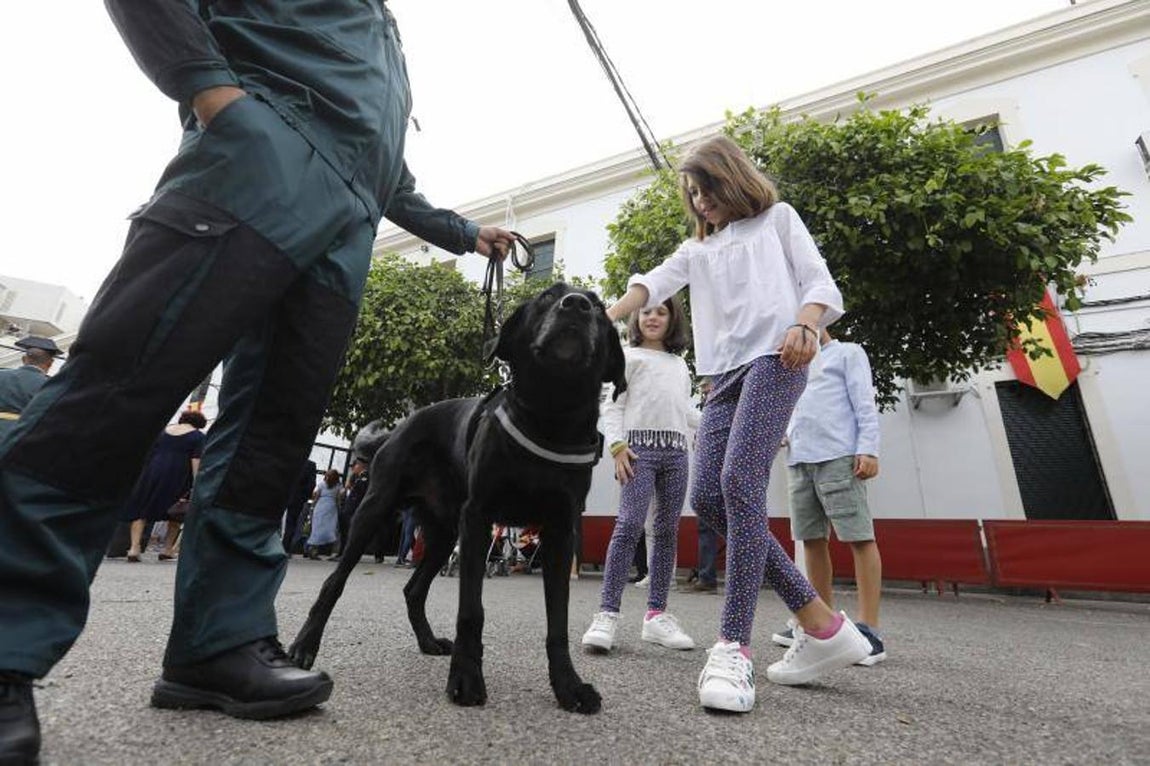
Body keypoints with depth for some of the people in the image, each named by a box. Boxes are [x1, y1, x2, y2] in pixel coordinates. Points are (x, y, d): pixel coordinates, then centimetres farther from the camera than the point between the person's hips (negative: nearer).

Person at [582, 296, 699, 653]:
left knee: (668, 530, 4)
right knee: (629, 524, -16)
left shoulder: (681, 364, 25)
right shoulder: (628, 356, 10)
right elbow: (612, 406, 1)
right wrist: (617, 446, -12)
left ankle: (656, 614, 11)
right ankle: (607, 614, -13)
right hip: (640, 446, -5)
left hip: (676, 450, 5)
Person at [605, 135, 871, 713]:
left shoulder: (778, 217, 18)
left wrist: (805, 323, -17)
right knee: (707, 497, -8)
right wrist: (603, 319, -8)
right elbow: (652, 284, 11)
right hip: (725, 372, 6)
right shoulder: (696, 249, 29)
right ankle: (822, 626, 1)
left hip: (774, 359, -5)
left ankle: (733, 647, -17)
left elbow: (819, 281, 7)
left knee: (739, 480, -23)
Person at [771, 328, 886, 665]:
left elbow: (865, 404, -1)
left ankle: (869, 628, -5)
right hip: (800, 461, 7)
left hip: (837, 457, -7)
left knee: (859, 537, -7)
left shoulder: (848, 352, 11)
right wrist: (786, 436, 8)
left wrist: (868, 449, -13)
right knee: (812, 540, 7)